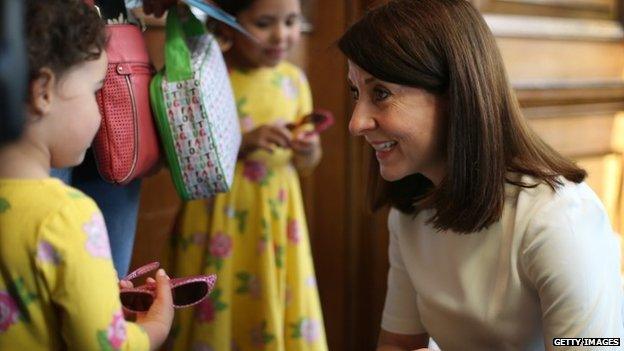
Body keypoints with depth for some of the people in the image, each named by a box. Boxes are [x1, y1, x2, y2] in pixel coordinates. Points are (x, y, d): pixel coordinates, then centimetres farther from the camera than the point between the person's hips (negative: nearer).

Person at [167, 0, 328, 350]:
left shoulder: (294, 78, 2)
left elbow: (306, 161, 11)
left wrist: (308, 152, -11)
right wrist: (242, 142, -22)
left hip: (278, 218, 4)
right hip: (219, 218, -4)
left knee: (279, 311, 11)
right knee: (217, 316, 6)